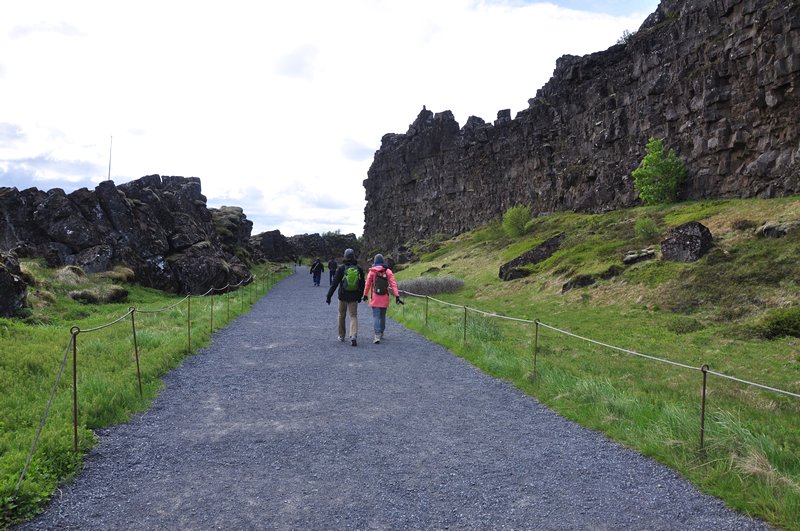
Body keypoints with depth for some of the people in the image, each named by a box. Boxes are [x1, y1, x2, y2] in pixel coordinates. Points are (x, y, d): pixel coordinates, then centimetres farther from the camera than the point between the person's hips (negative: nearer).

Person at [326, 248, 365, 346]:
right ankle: (354, 336, -16)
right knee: (353, 316, 3)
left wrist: (329, 296, -7)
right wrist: (360, 296, 20)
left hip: (343, 296, -1)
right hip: (354, 297, 1)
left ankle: (341, 336, 26)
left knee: (341, 315, 15)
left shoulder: (341, 268, -8)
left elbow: (334, 283, -10)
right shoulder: (359, 268, 1)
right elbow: (362, 284, 8)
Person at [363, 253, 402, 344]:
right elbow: (393, 284, -6)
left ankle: (377, 336, -17)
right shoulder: (388, 271, 0)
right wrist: (397, 296, -8)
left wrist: (365, 295, 14)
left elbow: (367, 284, 1)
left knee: (376, 316, -3)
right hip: (385, 299, 3)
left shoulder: (372, 271, -4)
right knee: (382, 316, 18)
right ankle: (381, 334, 31)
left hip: (375, 298, -3)